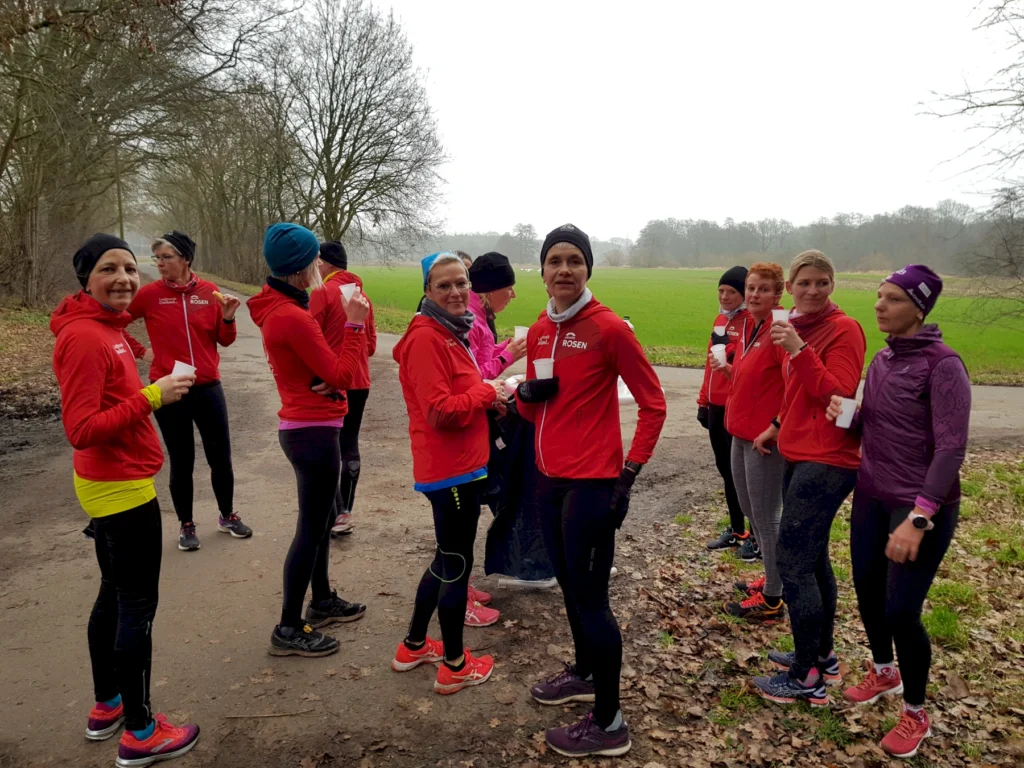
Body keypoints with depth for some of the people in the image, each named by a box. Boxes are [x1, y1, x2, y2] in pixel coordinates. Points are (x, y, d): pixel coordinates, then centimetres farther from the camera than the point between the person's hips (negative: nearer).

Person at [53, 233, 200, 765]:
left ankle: (107, 707, 37)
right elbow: (82, 429, -24)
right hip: (124, 489, -10)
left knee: (114, 596, 20)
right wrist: (153, 396, -25)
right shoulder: (85, 337, -20)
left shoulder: (104, 327, 8)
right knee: (139, 606, 1)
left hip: (111, 486, 10)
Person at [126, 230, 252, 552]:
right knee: (181, 461, 8)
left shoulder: (210, 292, -1)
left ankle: (227, 516, 30)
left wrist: (228, 319, -12)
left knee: (221, 457, 10)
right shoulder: (150, 294, -5)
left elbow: (225, 340, 6)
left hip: (208, 388, 2)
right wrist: (139, 351, 1)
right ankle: (186, 525, 25)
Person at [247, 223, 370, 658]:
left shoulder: (279, 308, 9)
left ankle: (323, 601, 37)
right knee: (311, 528, 0)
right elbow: (342, 375, -18)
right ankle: (289, 629, 11)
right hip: (313, 432, -10)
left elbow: (318, 365, 10)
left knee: (323, 517, 22)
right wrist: (355, 325, -13)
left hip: (305, 427, 10)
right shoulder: (293, 317, -22)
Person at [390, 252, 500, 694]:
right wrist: (488, 393, -12)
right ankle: (455, 666, 21)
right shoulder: (426, 338, -18)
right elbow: (440, 411, -25)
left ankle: (414, 646, 36)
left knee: (447, 559, 21)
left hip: (462, 464, 10)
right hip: (450, 470, -10)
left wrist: (489, 397, 4)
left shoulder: (451, 333, 12)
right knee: (457, 564, 4)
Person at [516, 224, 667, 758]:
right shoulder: (539, 330, 8)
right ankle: (583, 673, 44)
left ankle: (609, 724, 16)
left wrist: (630, 473, -14)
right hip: (550, 479, 8)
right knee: (569, 584, 21)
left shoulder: (609, 328, -14)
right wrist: (526, 393, -6)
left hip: (592, 483, -7)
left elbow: (653, 404, -11)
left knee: (590, 597, 0)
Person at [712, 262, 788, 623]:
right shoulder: (747, 326, 10)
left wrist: (776, 427, -22)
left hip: (765, 439, -9)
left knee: (766, 517, 2)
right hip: (741, 434, 9)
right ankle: (773, 578, 37)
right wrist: (727, 369, 2)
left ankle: (772, 599, 15)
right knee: (751, 512, 20)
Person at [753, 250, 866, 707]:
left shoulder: (843, 330, -12)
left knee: (792, 561, -7)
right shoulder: (798, 327, 13)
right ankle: (822, 656, 29)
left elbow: (837, 395, -21)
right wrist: (779, 427, 19)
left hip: (827, 461, -9)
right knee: (812, 558, 16)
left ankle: (807, 679, 4)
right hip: (799, 456, 9)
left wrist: (798, 351, -28)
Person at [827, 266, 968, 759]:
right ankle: (884, 674, 43)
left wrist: (919, 517, -27)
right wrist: (846, 416, -8)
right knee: (867, 591, 16)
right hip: (871, 497, 7)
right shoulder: (881, 359, 6)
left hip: (921, 506, -7)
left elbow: (951, 448, -21)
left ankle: (915, 715, 22)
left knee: (901, 610, -2)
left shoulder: (942, 365, -17)